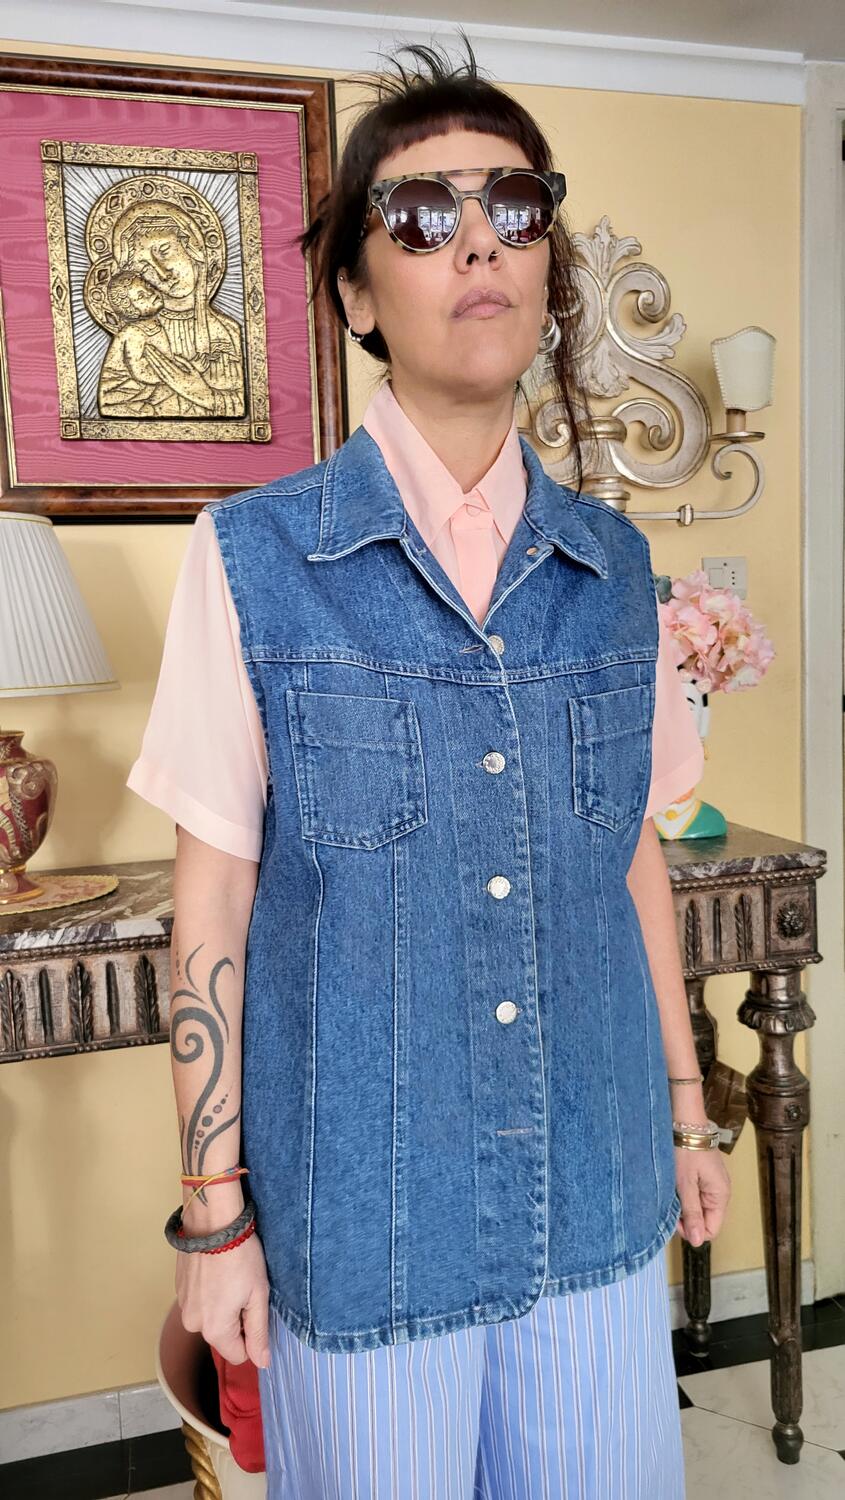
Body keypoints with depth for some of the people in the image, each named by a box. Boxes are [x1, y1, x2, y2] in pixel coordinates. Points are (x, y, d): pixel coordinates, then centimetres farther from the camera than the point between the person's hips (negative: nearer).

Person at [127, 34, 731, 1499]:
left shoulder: (613, 567, 1)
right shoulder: (254, 556, -10)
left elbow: (632, 858, 8)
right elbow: (214, 900, -7)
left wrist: (685, 1111, 13)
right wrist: (214, 1213, -4)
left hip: (593, 1193, 4)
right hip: (364, 1203, -3)